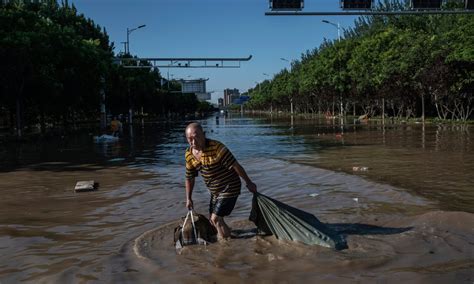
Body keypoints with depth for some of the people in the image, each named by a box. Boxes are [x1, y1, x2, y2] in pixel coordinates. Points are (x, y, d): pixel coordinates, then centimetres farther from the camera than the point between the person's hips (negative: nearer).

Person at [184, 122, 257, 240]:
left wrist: (249, 183, -15)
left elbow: (235, 165, -22)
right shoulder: (189, 155, -6)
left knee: (216, 218, -11)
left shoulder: (216, 148, -28)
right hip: (214, 191, 7)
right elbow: (190, 178, 8)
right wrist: (188, 199, 9)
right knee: (213, 219, 17)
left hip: (229, 188, -7)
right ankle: (228, 234, 43)